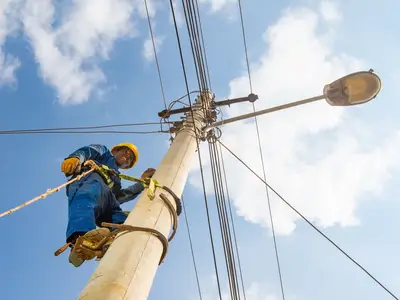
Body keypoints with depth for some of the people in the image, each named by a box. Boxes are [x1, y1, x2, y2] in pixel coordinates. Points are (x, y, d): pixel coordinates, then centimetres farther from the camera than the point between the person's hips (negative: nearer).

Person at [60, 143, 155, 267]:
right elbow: (85, 151, 12)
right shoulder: (104, 151, 36)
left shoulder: (115, 180, 46)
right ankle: (79, 237, -67)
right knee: (87, 196, -39)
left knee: (122, 220, -20)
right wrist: (75, 158, -13)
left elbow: (118, 197, 23)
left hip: (105, 200, 6)